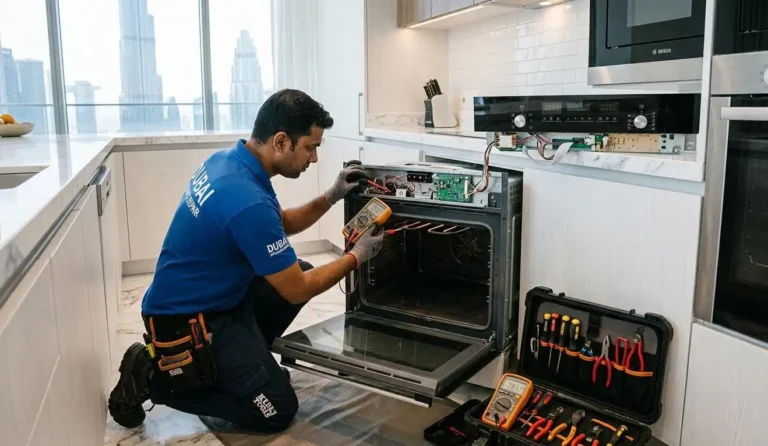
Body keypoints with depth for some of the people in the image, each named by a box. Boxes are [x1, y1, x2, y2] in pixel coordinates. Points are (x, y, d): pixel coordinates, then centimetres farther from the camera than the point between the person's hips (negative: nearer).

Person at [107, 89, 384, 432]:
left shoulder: (229, 159, -2)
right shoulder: (249, 202, -31)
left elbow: (280, 224, 13)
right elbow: (297, 291, -21)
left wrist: (331, 196, 1)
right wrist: (356, 256, -8)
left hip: (211, 296, 9)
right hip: (186, 320, -9)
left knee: (302, 271, 12)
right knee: (278, 411, -2)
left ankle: (244, 357, 16)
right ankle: (155, 376, 3)